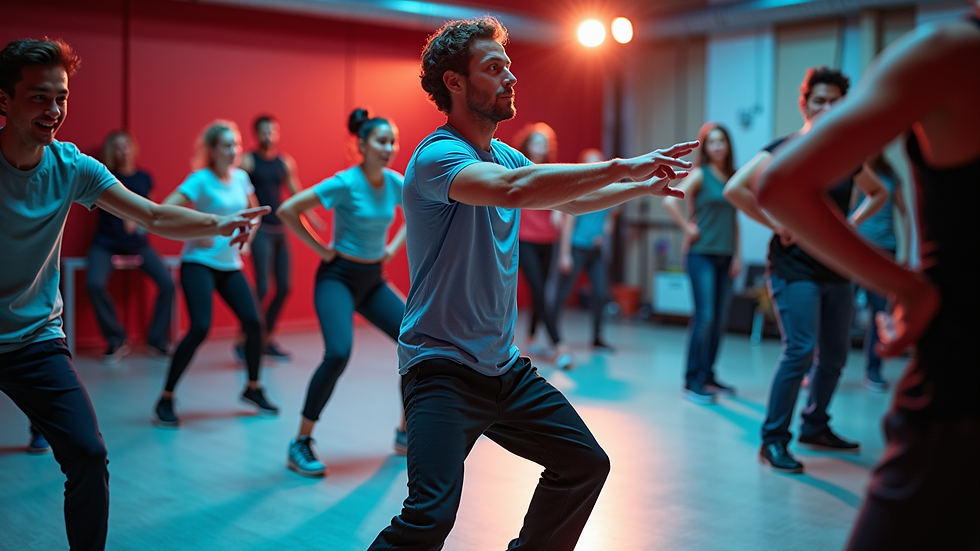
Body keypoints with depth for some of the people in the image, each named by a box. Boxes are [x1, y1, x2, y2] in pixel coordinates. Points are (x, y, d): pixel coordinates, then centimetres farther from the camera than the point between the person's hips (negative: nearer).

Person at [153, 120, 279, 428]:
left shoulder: (241, 177, 6)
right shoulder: (201, 180, -13)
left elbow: (253, 212, 25)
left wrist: (246, 239, 12)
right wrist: (197, 235, -20)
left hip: (230, 265, 6)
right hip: (199, 264, -6)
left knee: (253, 323, -2)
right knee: (200, 328, -18)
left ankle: (252, 389, 20)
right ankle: (165, 401, -7)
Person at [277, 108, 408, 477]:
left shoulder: (395, 182, 0)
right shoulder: (345, 183, -18)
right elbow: (287, 211, -18)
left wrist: (394, 247, 9)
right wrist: (320, 248, -14)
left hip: (373, 281, 7)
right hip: (338, 277, -7)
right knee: (339, 353, -27)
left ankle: (406, 434, 16)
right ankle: (301, 445, -13)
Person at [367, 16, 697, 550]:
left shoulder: (505, 155, 10)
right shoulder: (438, 155, -16)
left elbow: (568, 200, 27)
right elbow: (514, 189, -36)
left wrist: (642, 187, 16)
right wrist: (621, 166, -31)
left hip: (503, 366, 9)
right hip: (441, 367, -9)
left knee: (586, 464, 14)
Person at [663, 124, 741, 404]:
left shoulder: (733, 177, 13)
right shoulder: (700, 174, -5)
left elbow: (734, 219, 17)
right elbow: (670, 201, -17)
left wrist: (737, 254, 11)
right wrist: (688, 228, -12)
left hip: (724, 256, 6)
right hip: (702, 254, -6)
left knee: (720, 319, 8)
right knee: (705, 316, -11)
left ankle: (708, 375, 20)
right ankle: (692, 381, -5)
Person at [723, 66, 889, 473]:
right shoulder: (786, 150, -9)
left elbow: (878, 192, 28)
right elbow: (735, 188, -21)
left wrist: (854, 222, 10)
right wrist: (776, 226, -16)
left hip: (836, 269, 7)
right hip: (795, 268, -7)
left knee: (834, 356, 12)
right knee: (800, 351, -16)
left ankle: (815, 428, 29)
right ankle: (773, 440, -7)